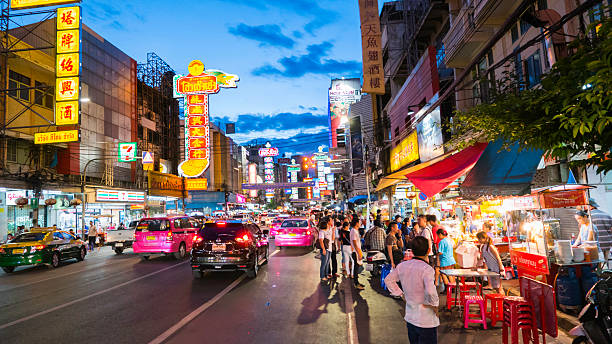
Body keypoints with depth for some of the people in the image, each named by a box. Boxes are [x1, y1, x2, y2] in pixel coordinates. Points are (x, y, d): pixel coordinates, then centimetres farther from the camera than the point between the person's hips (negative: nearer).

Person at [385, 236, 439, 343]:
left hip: (409, 318, 6)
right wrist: (434, 305, -16)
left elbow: (388, 279, 10)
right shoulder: (427, 269, -22)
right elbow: (430, 291, -34)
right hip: (426, 322, -6)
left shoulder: (402, 266, -2)